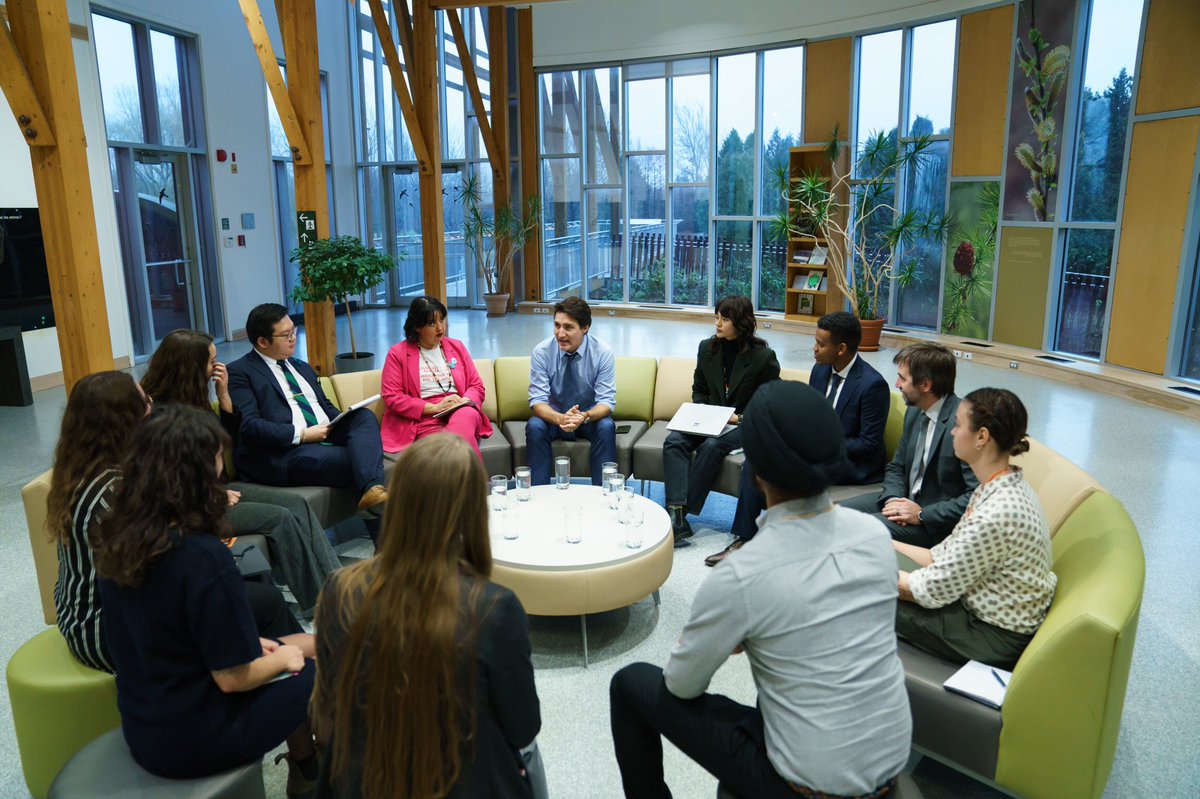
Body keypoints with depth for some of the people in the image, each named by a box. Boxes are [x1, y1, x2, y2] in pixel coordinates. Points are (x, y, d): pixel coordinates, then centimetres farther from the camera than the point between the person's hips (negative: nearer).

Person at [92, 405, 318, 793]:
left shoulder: (117, 539, -6)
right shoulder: (203, 556, -30)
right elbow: (234, 677, -23)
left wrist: (252, 643, 9)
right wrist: (283, 659, -3)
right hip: (194, 741, -7)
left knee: (299, 645, 19)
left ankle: (302, 769, 35)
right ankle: (313, 778, 35)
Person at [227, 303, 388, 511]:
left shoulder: (302, 367, 25)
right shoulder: (239, 372, 0)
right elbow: (248, 425, -12)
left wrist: (342, 421, 3)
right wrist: (302, 435, -16)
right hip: (283, 452, -7)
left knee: (364, 416, -24)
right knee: (358, 456, -31)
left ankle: (372, 488, -42)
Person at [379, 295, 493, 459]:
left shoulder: (457, 347, 20)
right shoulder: (398, 353, 8)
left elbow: (477, 386, 17)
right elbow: (392, 397, 0)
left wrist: (463, 402, -7)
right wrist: (434, 408, -10)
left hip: (462, 412, 3)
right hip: (424, 419, -3)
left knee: (466, 415, -37)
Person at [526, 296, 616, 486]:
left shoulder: (602, 353, -15)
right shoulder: (542, 352, -14)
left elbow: (606, 401, -16)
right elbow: (537, 400, -16)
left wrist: (585, 416, -39)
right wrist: (560, 418, -39)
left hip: (589, 417, 0)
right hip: (554, 417, 1)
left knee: (606, 427, -31)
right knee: (534, 426, -30)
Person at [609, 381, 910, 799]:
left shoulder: (740, 575, -26)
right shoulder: (875, 533, -8)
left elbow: (682, 685, -9)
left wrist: (723, 639, 11)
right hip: (892, 763, 6)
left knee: (631, 684, 8)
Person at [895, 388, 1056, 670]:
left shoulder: (998, 513, -32)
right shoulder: (1003, 487, -2)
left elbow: (934, 590, -23)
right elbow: (948, 555, 4)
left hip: (996, 638, -8)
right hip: (983, 608, 8)